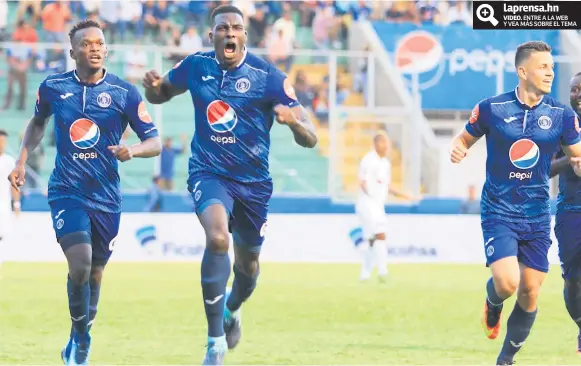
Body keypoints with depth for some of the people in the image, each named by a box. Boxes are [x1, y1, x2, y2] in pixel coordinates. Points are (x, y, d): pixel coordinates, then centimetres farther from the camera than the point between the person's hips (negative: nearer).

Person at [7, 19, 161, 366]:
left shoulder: (124, 92, -5)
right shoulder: (53, 87, -1)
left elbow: (155, 142, -3)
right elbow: (38, 123, 21)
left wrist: (132, 151, -24)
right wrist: (22, 162, 11)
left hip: (106, 197, 1)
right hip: (67, 191, -1)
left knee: (95, 273, 11)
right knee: (80, 263, -21)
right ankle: (81, 337, -1)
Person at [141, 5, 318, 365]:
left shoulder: (268, 76, -13)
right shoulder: (196, 66, -5)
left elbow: (310, 139, -14)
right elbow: (161, 94, 14)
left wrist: (293, 119, -38)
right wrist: (154, 86, -11)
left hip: (254, 182, 1)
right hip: (209, 173, -1)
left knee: (248, 262, 15)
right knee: (217, 237, -29)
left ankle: (232, 309, 53)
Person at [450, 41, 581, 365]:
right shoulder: (492, 109, -6)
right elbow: (465, 138, 8)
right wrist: (457, 150, -15)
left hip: (537, 215, 3)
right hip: (498, 212, -3)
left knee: (530, 292, 3)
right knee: (507, 283, -20)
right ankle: (493, 304, 19)